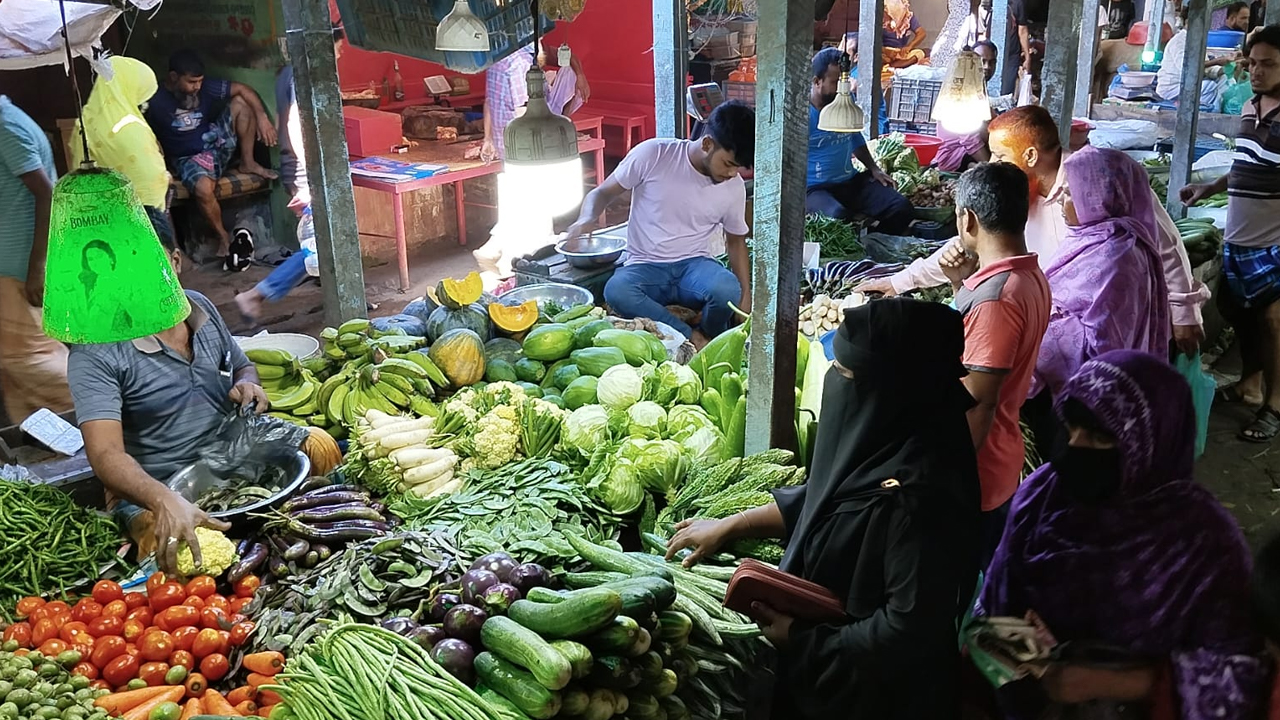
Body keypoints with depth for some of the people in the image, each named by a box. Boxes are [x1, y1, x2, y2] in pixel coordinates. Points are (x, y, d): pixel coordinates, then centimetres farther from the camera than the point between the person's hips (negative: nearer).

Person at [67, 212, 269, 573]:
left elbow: (242, 366, 25)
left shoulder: (200, 306, 6)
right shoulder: (93, 354, -14)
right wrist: (165, 500, -46)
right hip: (152, 494, -6)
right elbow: (106, 455, -26)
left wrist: (248, 385, -2)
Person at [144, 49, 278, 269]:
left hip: (215, 141, 5)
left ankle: (248, 162, -3)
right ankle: (223, 237, -13)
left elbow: (243, 90, -3)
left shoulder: (205, 88, -8)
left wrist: (262, 117, -16)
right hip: (188, 158, -5)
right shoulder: (157, 102, -18)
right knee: (203, 188, -37)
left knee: (240, 103, -11)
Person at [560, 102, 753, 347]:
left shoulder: (734, 187, 0)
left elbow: (736, 241, 15)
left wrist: (746, 297, 4)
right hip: (645, 267, -1)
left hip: (694, 264, 2)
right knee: (616, 291, -37)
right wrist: (586, 219, -23)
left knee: (727, 290, -34)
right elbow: (602, 192, 0)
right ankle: (693, 338, -20)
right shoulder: (653, 155, -10)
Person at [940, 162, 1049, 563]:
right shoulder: (1030, 278, 4)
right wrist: (962, 283, 6)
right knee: (986, 571, 22)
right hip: (1002, 465, 9)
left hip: (972, 474, -9)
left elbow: (977, 406, -25)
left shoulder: (994, 296, -26)